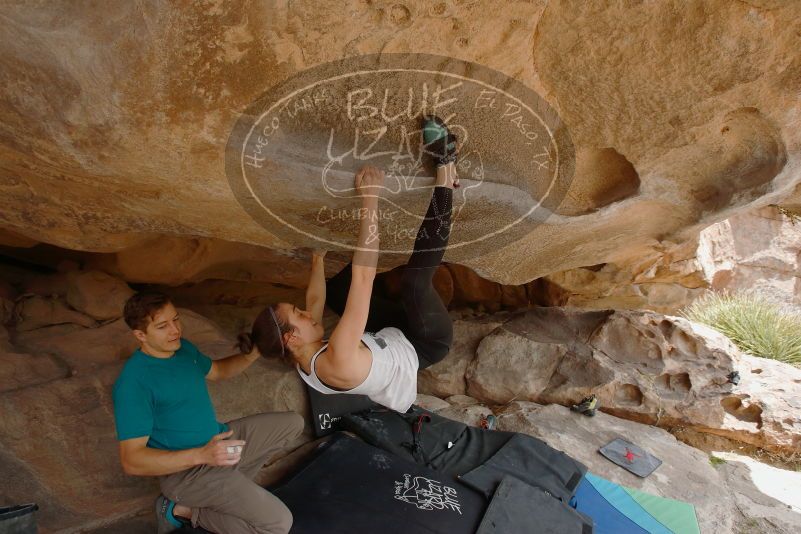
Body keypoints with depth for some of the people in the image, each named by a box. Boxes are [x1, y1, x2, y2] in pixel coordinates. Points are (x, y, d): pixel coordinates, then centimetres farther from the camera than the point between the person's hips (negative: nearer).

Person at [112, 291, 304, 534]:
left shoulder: (183, 347, 2)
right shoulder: (133, 382, -23)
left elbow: (216, 371, 21)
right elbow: (131, 461, -25)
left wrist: (250, 356, 0)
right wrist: (202, 455, -35)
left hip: (219, 439, 9)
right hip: (186, 468, -9)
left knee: (293, 423, 13)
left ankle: (231, 484, 8)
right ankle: (183, 510, -2)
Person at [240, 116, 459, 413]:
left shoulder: (305, 358, -15)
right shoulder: (338, 361, -40)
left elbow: (315, 299, 6)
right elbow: (363, 277, -47)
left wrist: (317, 259, 17)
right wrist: (370, 199, -46)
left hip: (395, 335, 8)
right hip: (425, 345, -8)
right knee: (414, 280, -34)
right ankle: (444, 170, -23)